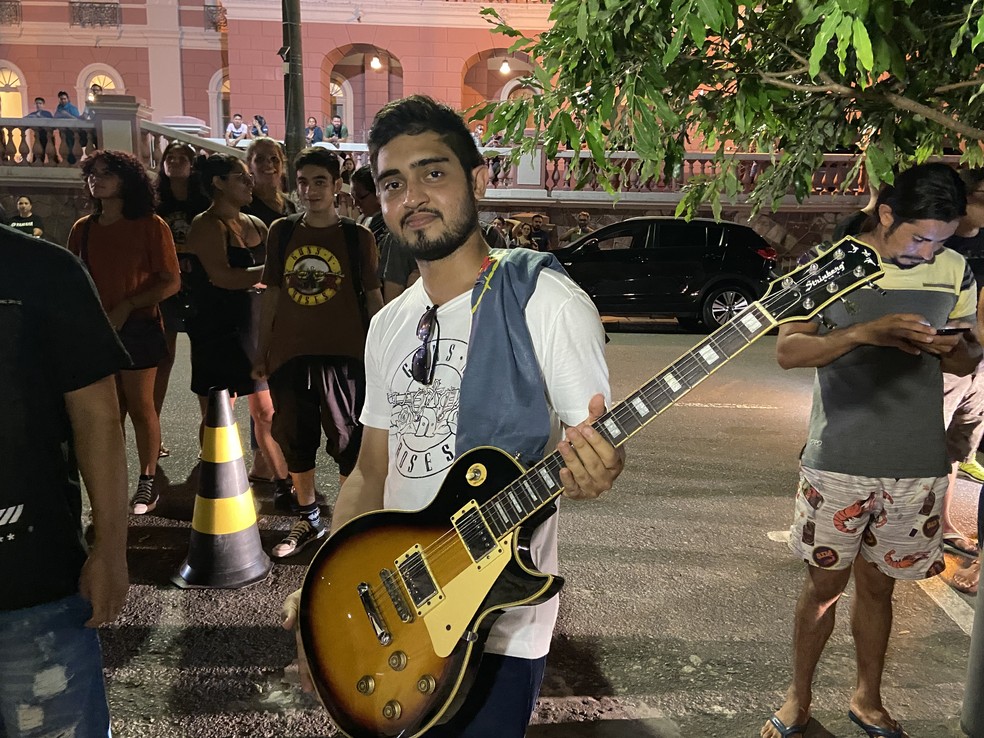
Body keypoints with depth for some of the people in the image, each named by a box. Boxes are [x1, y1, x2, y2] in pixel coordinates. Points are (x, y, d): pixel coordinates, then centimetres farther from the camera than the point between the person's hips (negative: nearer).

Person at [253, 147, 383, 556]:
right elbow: (272, 294, 10)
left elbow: (373, 298, 2)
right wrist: (262, 352, 9)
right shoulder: (282, 232, 7)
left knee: (348, 441, 0)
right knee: (295, 440, 13)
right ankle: (308, 519, 31)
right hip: (290, 353, 4)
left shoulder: (358, 237, 0)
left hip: (344, 354, -3)